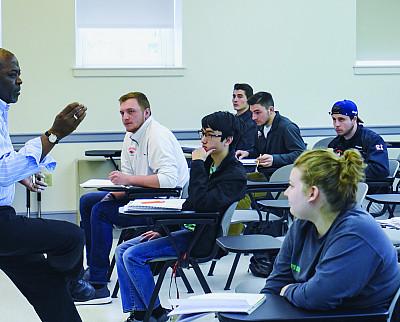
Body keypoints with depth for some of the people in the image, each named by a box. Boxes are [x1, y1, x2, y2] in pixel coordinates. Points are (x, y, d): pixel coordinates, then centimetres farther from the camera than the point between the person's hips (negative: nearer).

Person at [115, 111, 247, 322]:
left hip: (200, 239, -10)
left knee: (133, 256, -17)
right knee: (122, 250, 5)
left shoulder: (235, 175, -17)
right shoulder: (210, 164, 10)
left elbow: (201, 203, -29)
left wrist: (196, 165, -22)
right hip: (186, 227, 10)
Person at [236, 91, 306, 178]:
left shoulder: (287, 127, -11)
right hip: (263, 175, 8)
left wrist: (274, 159, -29)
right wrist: (248, 153, 11)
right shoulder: (261, 127, 17)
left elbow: (301, 154, -19)